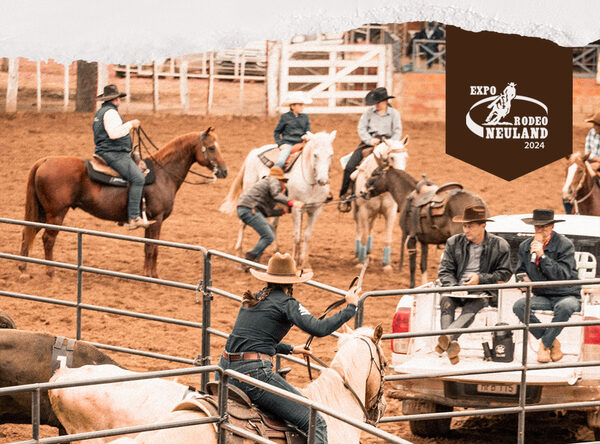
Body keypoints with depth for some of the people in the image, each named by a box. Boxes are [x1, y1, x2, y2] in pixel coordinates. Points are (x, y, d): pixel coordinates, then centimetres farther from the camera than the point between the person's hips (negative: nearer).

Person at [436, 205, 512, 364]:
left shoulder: (499, 246, 5)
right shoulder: (454, 243, 13)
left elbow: (504, 274, 5)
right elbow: (445, 271, 11)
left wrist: (481, 278, -10)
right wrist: (453, 287, -11)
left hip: (483, 291, -3)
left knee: (474, 305, -38)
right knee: (445, 300, -32)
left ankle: (448, 336, -62)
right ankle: (451, 344, -52)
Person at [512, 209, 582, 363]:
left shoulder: (565, 245, -8)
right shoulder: (525, 246, 8)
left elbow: (563, 275, -18)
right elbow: (520, 271, 20)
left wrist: (542, 255, -23)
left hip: (567, 295, -4)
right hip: (542, 297, 4)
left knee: (565, 307, -40)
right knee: (519, 306, -25)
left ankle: (545, 344, -19)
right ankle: (553, 343, -16)